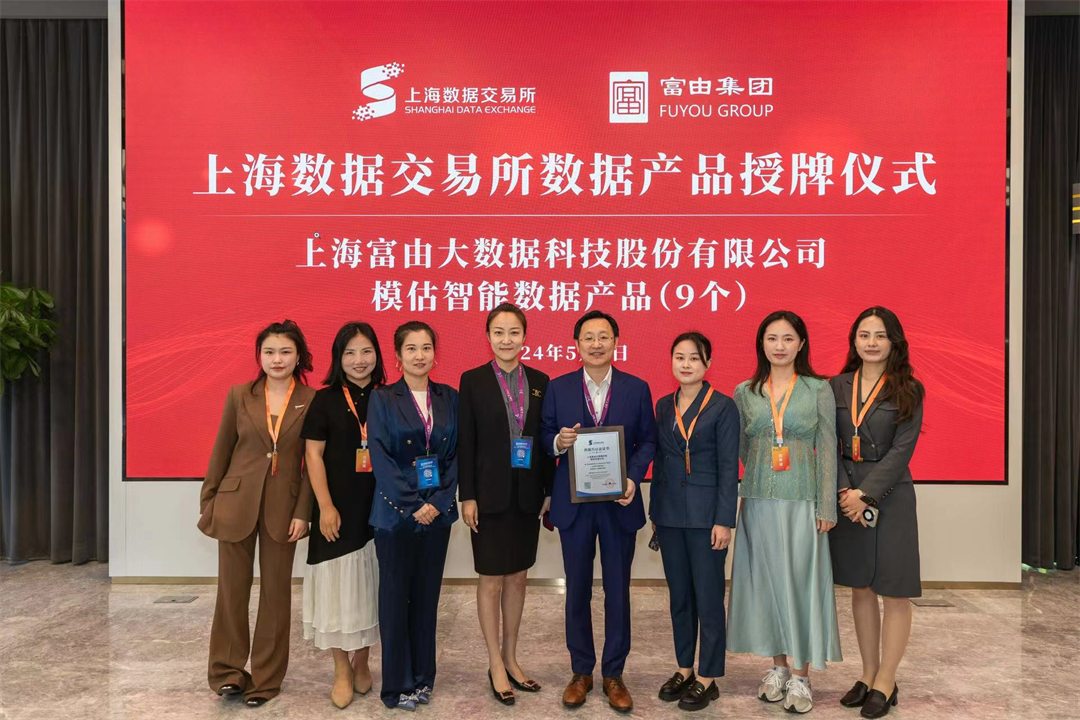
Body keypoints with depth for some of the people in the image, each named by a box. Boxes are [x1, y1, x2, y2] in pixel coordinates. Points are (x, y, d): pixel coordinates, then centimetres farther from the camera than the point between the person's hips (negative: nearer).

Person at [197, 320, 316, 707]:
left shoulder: (312, 401, -2)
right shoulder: (239, 395, 1)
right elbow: (221, 451, 6)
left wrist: (303, 512, -7)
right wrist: (207, 503, 5)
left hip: (283, 508, 0)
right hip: (236, 502, 1)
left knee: (276, 591, 9)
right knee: (232, 588, 8)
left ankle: (266, 678, 23)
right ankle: (228, 671, 25)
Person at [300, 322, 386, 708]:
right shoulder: (325, 400, -3)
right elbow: (313, 454, -4)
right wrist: (326, 506, -11)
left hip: (379, 507, 2)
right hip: (339, 508, -2)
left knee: (369, 585, 11)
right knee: (338, 585, 4)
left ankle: (362, 663, 27)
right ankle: (342, 670, 18)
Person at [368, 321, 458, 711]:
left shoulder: (449, 398, 5)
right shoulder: (382, 399, -2)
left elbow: (456, 455, 3)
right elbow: (380, 458, -8)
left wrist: (439, 502, -10)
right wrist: (411, 506, -14)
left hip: (437, 512, 3)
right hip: (396, 513, -2)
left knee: (427, 594, 11)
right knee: (396, 595, 6)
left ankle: (423, 676, 25)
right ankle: (397, 684, 19)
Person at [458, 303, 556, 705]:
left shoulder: (540, 381, 5)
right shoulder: (472, 380, -4)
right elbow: (465, 444, -6)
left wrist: (549, 491, 3)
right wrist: (467, 497, -10)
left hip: (527, 495, 4)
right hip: (490, 495, -3)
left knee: (517, 577, 13)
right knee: (492, 580, 5)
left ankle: (511, 659, 27)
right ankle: (496, 665, 20)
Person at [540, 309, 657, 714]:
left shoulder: (637, 388, 1)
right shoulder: (557, 388, 1)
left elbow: (647, 441, 1)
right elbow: (545, 437, 4)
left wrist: (633, 477, -14)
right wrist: (558, 442, -18)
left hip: (619, 503, 0)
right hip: (574, 504, 0)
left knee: (618, 592, 10)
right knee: (577, 591, 12)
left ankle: (614, 674, 26)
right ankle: (581, 672, 28)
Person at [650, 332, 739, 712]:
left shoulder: (723, 406, -6)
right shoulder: (663, 406, 9)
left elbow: (729, 467, -8)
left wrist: (724, 520, -13)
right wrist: (655, 512, 11)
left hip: (706, 515, -5)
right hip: (670, 515, 5)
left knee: (708, 597, 3)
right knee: (679, 595, 14)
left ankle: (708, 678, 17)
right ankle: (684, 669, 28)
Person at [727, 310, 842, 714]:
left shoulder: (819, 390, -1)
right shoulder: (745, 392, 5)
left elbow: (827, 450, -2)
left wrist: (826, 507, -5)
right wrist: (759, 478, 2)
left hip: (802, 503, -2)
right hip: (759, 502, 3)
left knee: (801, 581, 2)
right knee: (765, 580, 9)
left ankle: (801, 676, 15)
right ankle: (778, 667, 24)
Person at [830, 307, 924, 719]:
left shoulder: (907, 391, -3)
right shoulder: (837, 387, 5)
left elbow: (902, 449, -10)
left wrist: (866, 493, -17)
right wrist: (843, 490, -12)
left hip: (890, 496, -3)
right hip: (847, 495, 3)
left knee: (894, 590, 3)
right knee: (860, 588, 11)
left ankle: (885, 683, 16)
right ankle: (868, 675, 24)